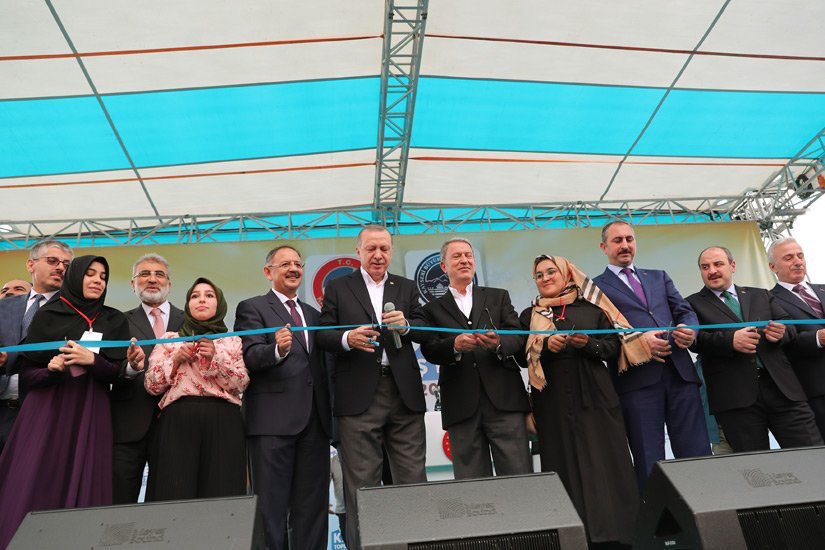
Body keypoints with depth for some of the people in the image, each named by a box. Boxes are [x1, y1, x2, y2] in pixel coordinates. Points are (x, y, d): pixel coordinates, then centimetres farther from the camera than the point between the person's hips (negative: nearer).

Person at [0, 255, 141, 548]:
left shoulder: (115, 321, 6)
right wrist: (52, 369, -19)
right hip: (47, 414, -1)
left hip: (90, 415, 1)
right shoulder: (48, 315, 2)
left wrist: (92, 360, -18)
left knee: (83, 490, 1)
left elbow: (117, 373, 0)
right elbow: (26, 375, 1)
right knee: (32, 491, -3)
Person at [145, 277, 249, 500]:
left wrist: (215, 358, -9)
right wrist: (176, 360, -4)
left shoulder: (233, 342, 15)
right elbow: (151, 385, 9)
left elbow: (240, 384, 2)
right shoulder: (169, 339, 17)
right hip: (178, 423, 0)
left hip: (222, 425, 0)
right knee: (175, 492, -5)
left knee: (221, 492, -2)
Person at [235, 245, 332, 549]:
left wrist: (329, 412, 11)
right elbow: (249, 357, -12)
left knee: (313, 504, 9)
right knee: (272, 503, -1)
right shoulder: (252, 308, 3)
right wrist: (278, 349, -31)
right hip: (273, 420, -5)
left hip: (315, 419, 6)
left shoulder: (313, 314, 20)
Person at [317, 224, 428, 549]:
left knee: (413, 478, 5)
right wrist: (348, 339, -17)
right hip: (359, 397, -2)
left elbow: (426, 333, 9)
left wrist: (406, 325, -12)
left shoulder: (407, 288, 16)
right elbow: (323, 336, 4)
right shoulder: (338, 288, 9)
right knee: (361, 483, 2)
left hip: (405, 392, 2)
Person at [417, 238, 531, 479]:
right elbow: (429, 350, -1)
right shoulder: (433, 310, 13)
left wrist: (499, 343, -17)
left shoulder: (498, 297, 16)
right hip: (461, 407, 0)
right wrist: (455, 345, -21)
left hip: (503, 398, 0)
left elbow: (517, 337, 5)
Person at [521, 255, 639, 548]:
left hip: (594, 396, 0)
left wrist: (588, 343, -13)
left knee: (604, 462, -1)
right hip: (554, 402, 0)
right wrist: (545, 345, -15)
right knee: (567, 465, 2)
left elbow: (614, 346, 5)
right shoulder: (529, 316, 10)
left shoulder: (592, 308, 9)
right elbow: (523, 357, 2)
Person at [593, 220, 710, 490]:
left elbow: (686, 312, 17)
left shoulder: (659, 277, 25)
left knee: (698, 457, 3)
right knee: (649, 465, 0)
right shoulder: (595, 286, 10)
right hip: (636, 378, -4)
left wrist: (690, 330, -6)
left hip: (680, 370, 4)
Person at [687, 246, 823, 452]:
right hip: (734, 395, -3)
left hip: (781, 386, 4)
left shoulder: (762, 295, 22)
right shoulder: (693, 304, 9)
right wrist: (730, 340, -22)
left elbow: (789, 327, 15)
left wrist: (782, 332, -9)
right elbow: (694, 338, -6)